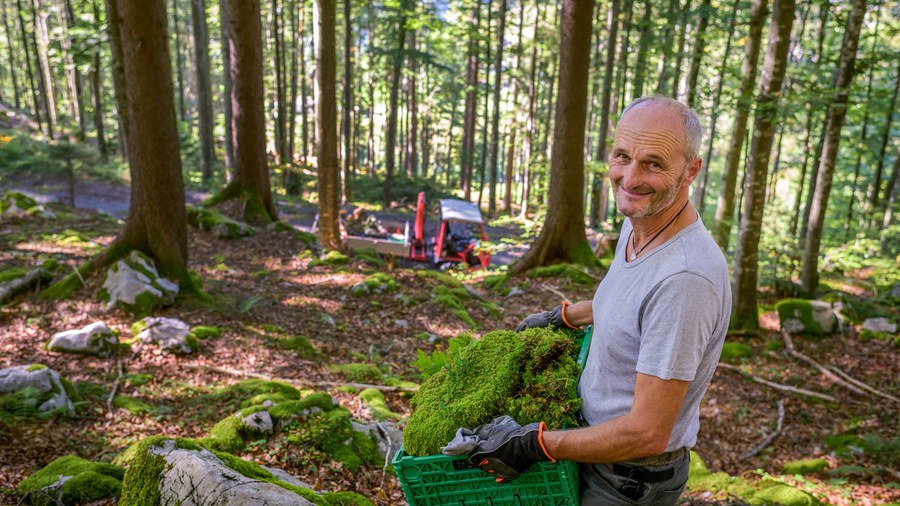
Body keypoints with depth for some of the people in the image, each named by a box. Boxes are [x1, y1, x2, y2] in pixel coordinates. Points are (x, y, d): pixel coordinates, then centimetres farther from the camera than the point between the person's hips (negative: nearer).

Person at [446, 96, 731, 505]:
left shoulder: (685, 276, -34)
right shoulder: (636, 226, -4)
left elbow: (647, 434, -30)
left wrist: (532, 445, -23)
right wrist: (561, 316, 25)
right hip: (596, 437, 8)